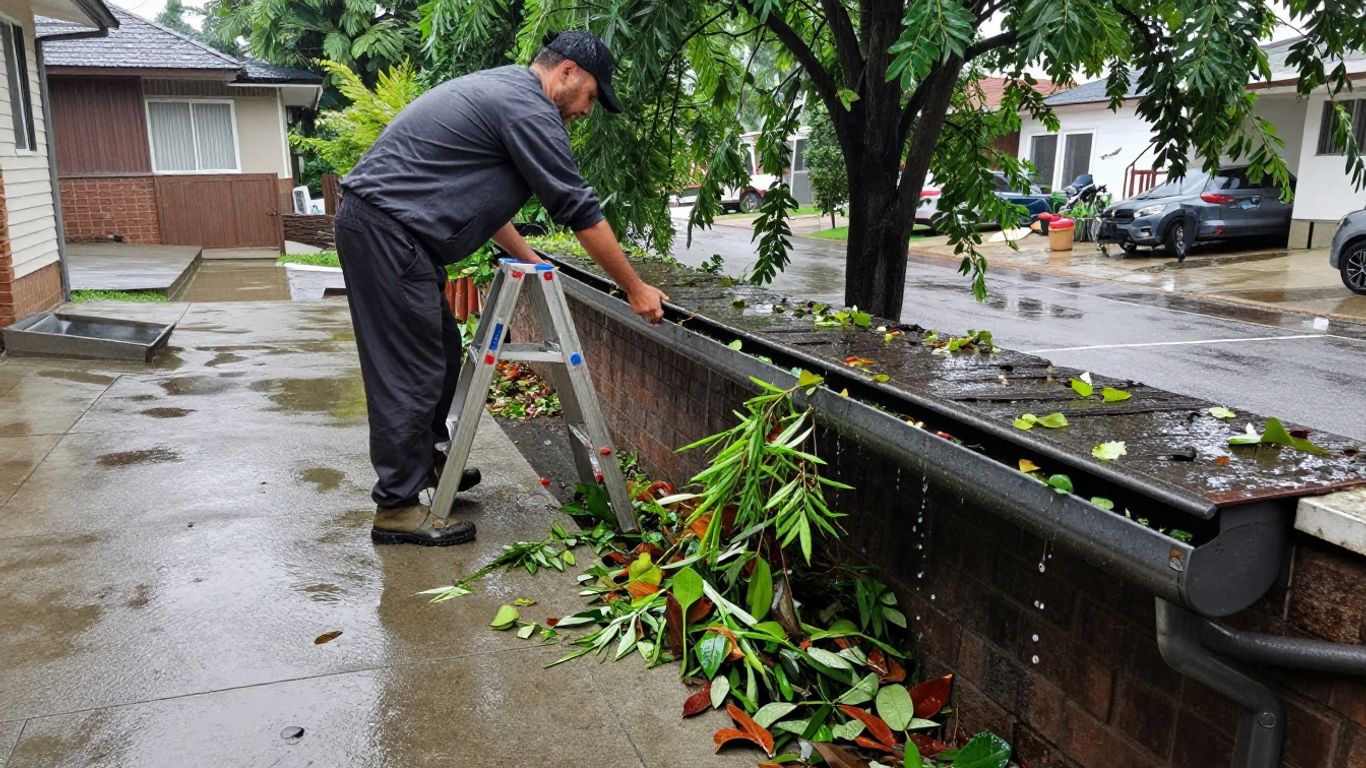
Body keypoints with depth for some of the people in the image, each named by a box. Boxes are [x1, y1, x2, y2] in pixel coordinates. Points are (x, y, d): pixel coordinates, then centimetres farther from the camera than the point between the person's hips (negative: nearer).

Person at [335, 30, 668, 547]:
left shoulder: (500, 90, 20)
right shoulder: (528, 108, -13)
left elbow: (478, 195, 27)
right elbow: (580, 211, -12)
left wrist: (528, 258, 25)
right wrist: (635, 288, -3)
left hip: (382, 224, 11)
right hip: (387, 231, -11)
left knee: (441, 352, 18)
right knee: (413, 372, -6)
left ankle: (425, 460, 33)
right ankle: (397, 508, 2)